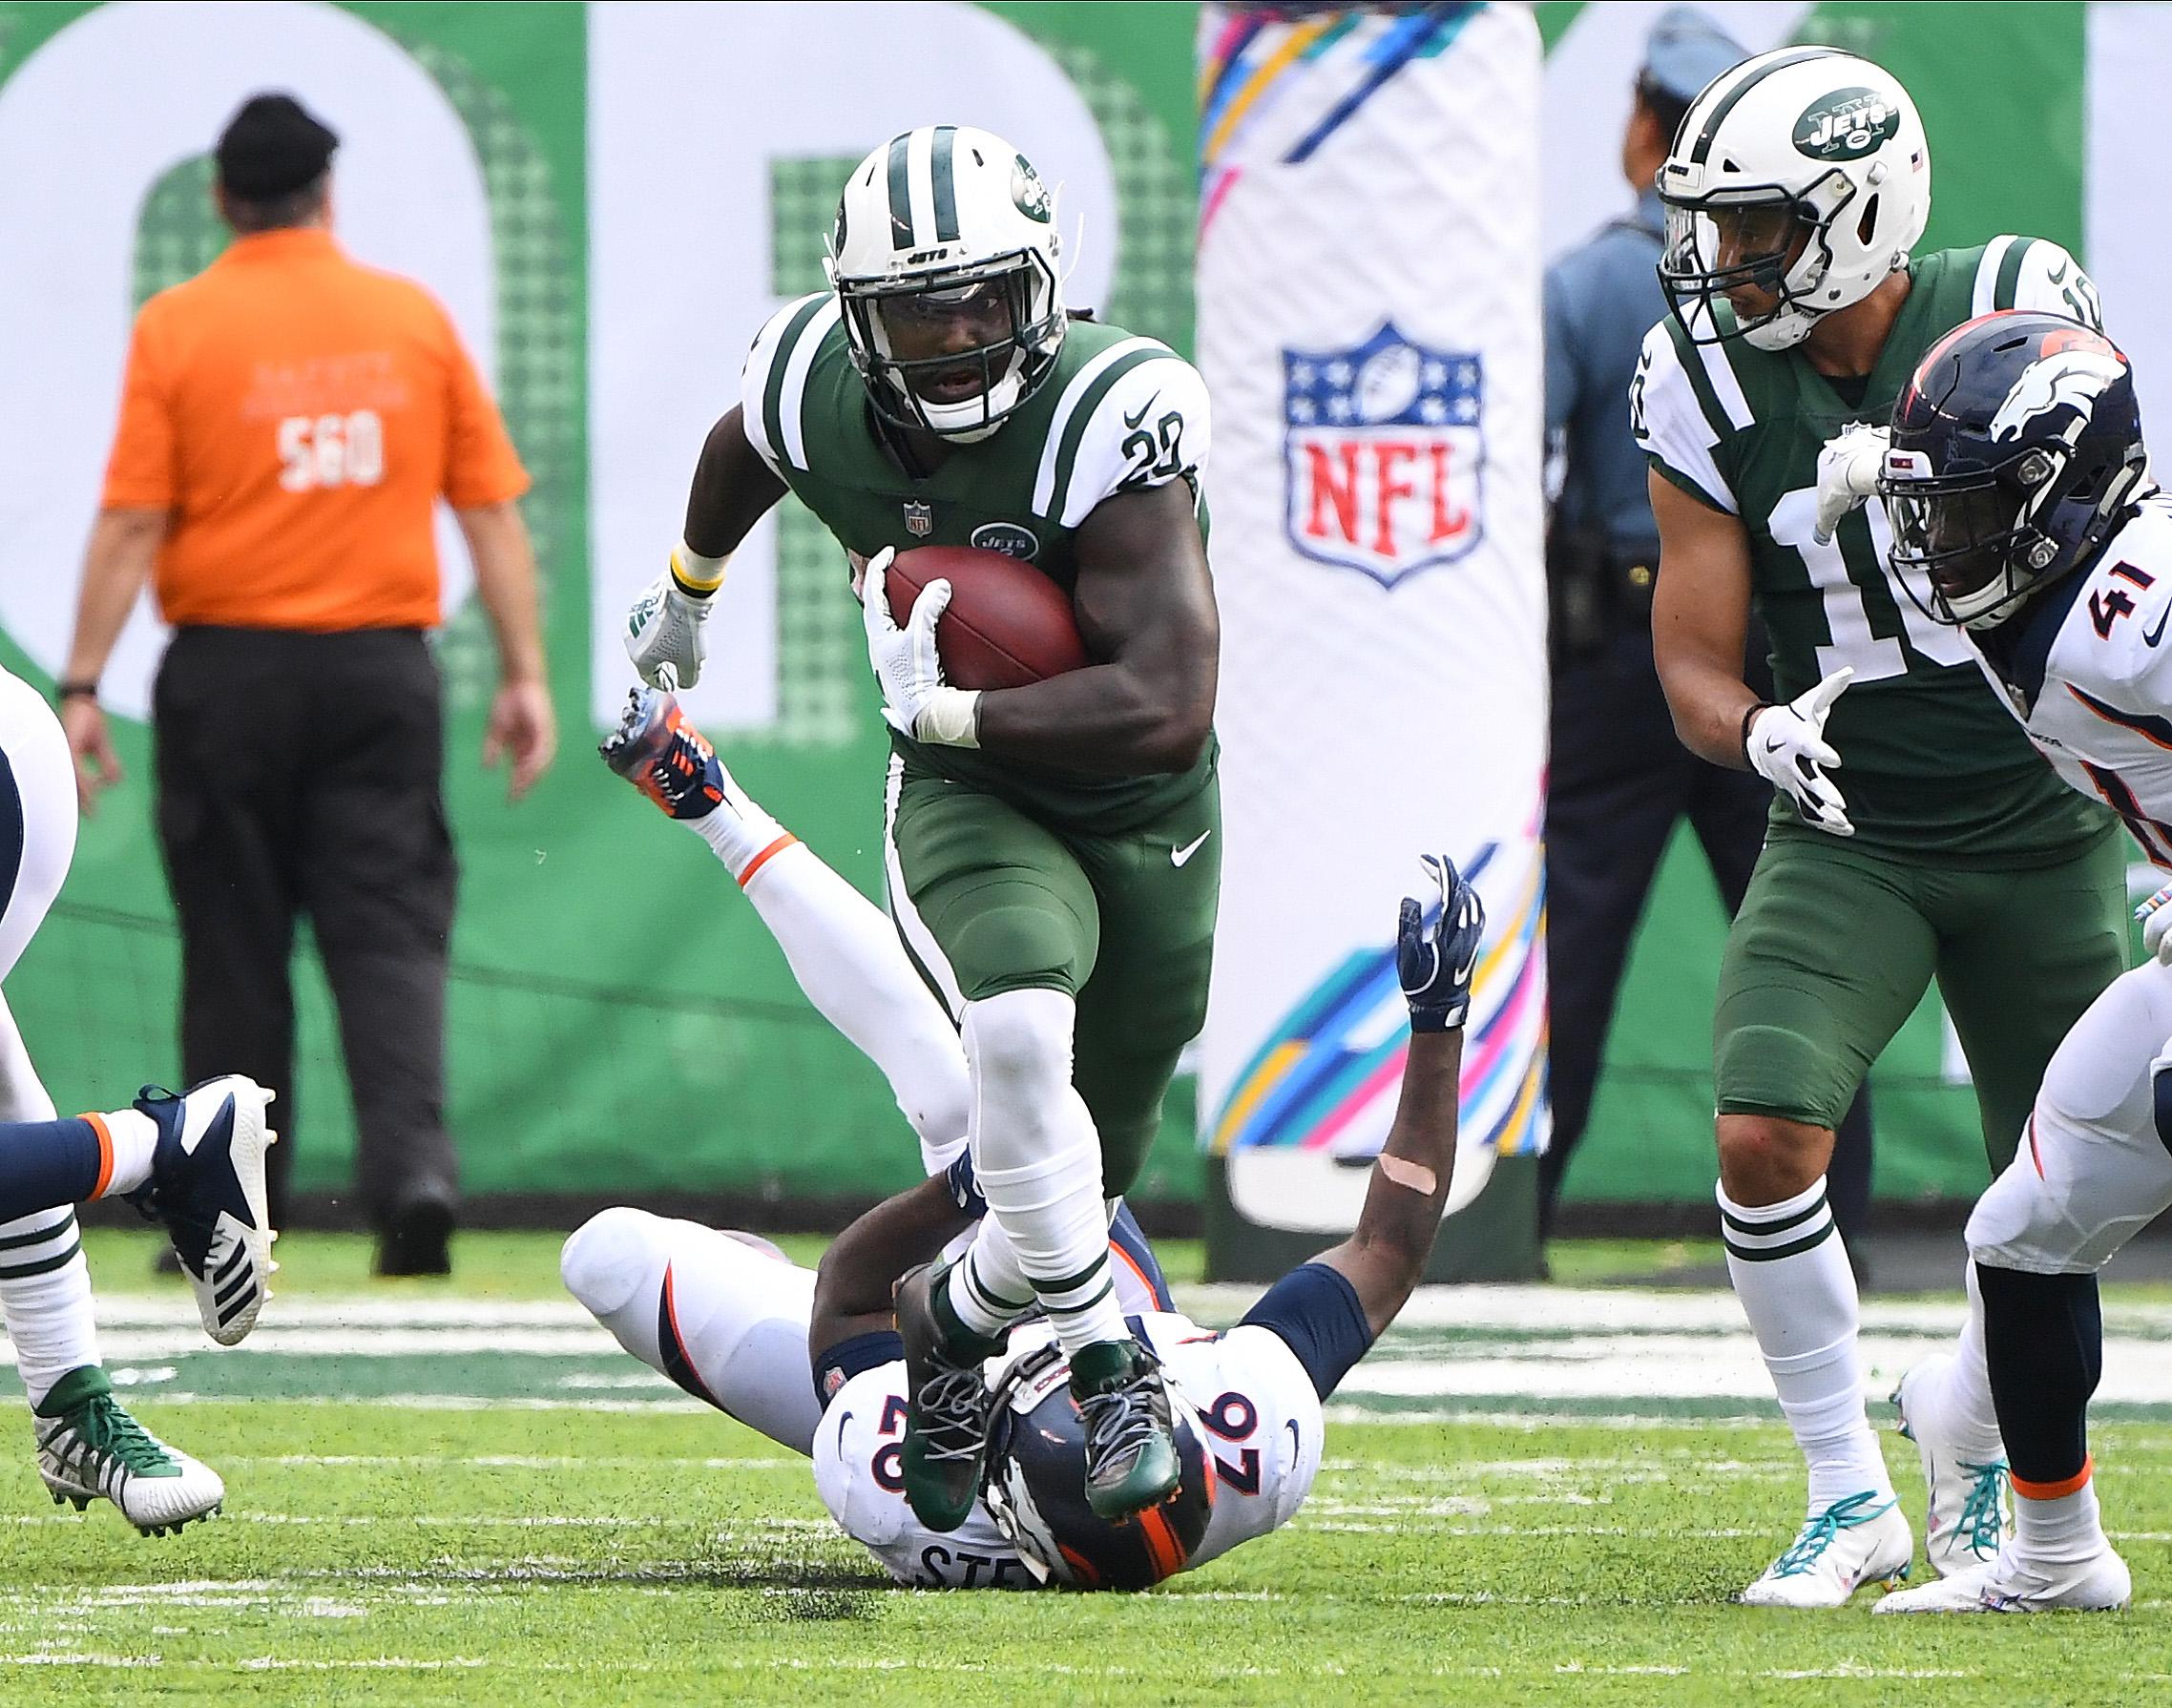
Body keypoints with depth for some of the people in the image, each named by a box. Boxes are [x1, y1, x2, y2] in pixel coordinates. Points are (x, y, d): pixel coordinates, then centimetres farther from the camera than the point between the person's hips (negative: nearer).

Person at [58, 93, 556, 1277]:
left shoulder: (178, 326, -3)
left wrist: (82, 687, -7)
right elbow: (491, 510, 2)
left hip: (227, 668, -1)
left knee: (235, 945, 7)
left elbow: (132, 523, -8)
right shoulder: (413, 318, 4)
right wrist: (523, 673, 4)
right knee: (391, 929, -1)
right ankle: (413, 1168, -21)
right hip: (382, 670, 1)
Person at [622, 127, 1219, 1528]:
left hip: (1147, 817, -1)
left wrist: (942, 708, -30)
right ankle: (1109, 1364, -17)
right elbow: (742, 449, 14)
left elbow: (1168, 711, -37)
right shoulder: (816, 389, -16)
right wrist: (689, 590, 33)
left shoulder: (1111, 414, -31)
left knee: (1094, 1166, 12)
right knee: (1020, 1032, -31)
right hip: (968, 804, 1)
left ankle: (959, 1317, 43)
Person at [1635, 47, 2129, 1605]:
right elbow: (1694, 662, -7)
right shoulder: (1706, 383, -7)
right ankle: (1853, 1496, -4)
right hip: (1845, 835, 0)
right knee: (1763, 1130, -20)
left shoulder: (2017, 316, -12)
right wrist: (1761, 734, -26)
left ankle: (1978, 1451, 33)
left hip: (2040, 830, 0)